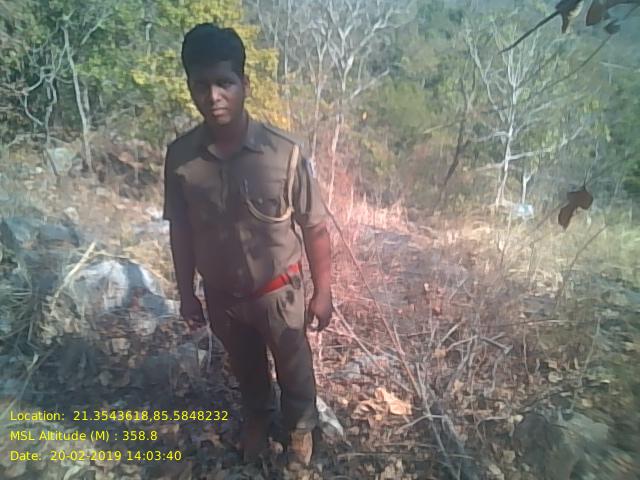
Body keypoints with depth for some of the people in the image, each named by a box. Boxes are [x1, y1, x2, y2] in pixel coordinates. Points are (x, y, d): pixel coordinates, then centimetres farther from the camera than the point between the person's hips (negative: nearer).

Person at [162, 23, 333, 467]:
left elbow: (315, 227, -13)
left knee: (294, 368, 22)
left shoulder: (284, 152, -21)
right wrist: (186, 293, 4)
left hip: (279, 291, -2)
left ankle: (301, 425, 53)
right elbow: (180, 231, -1)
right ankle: (257, 419, 59)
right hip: (222, 295, 3)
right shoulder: (180, 156, -13)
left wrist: (323, 292, -9)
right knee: (246, 368, 28)